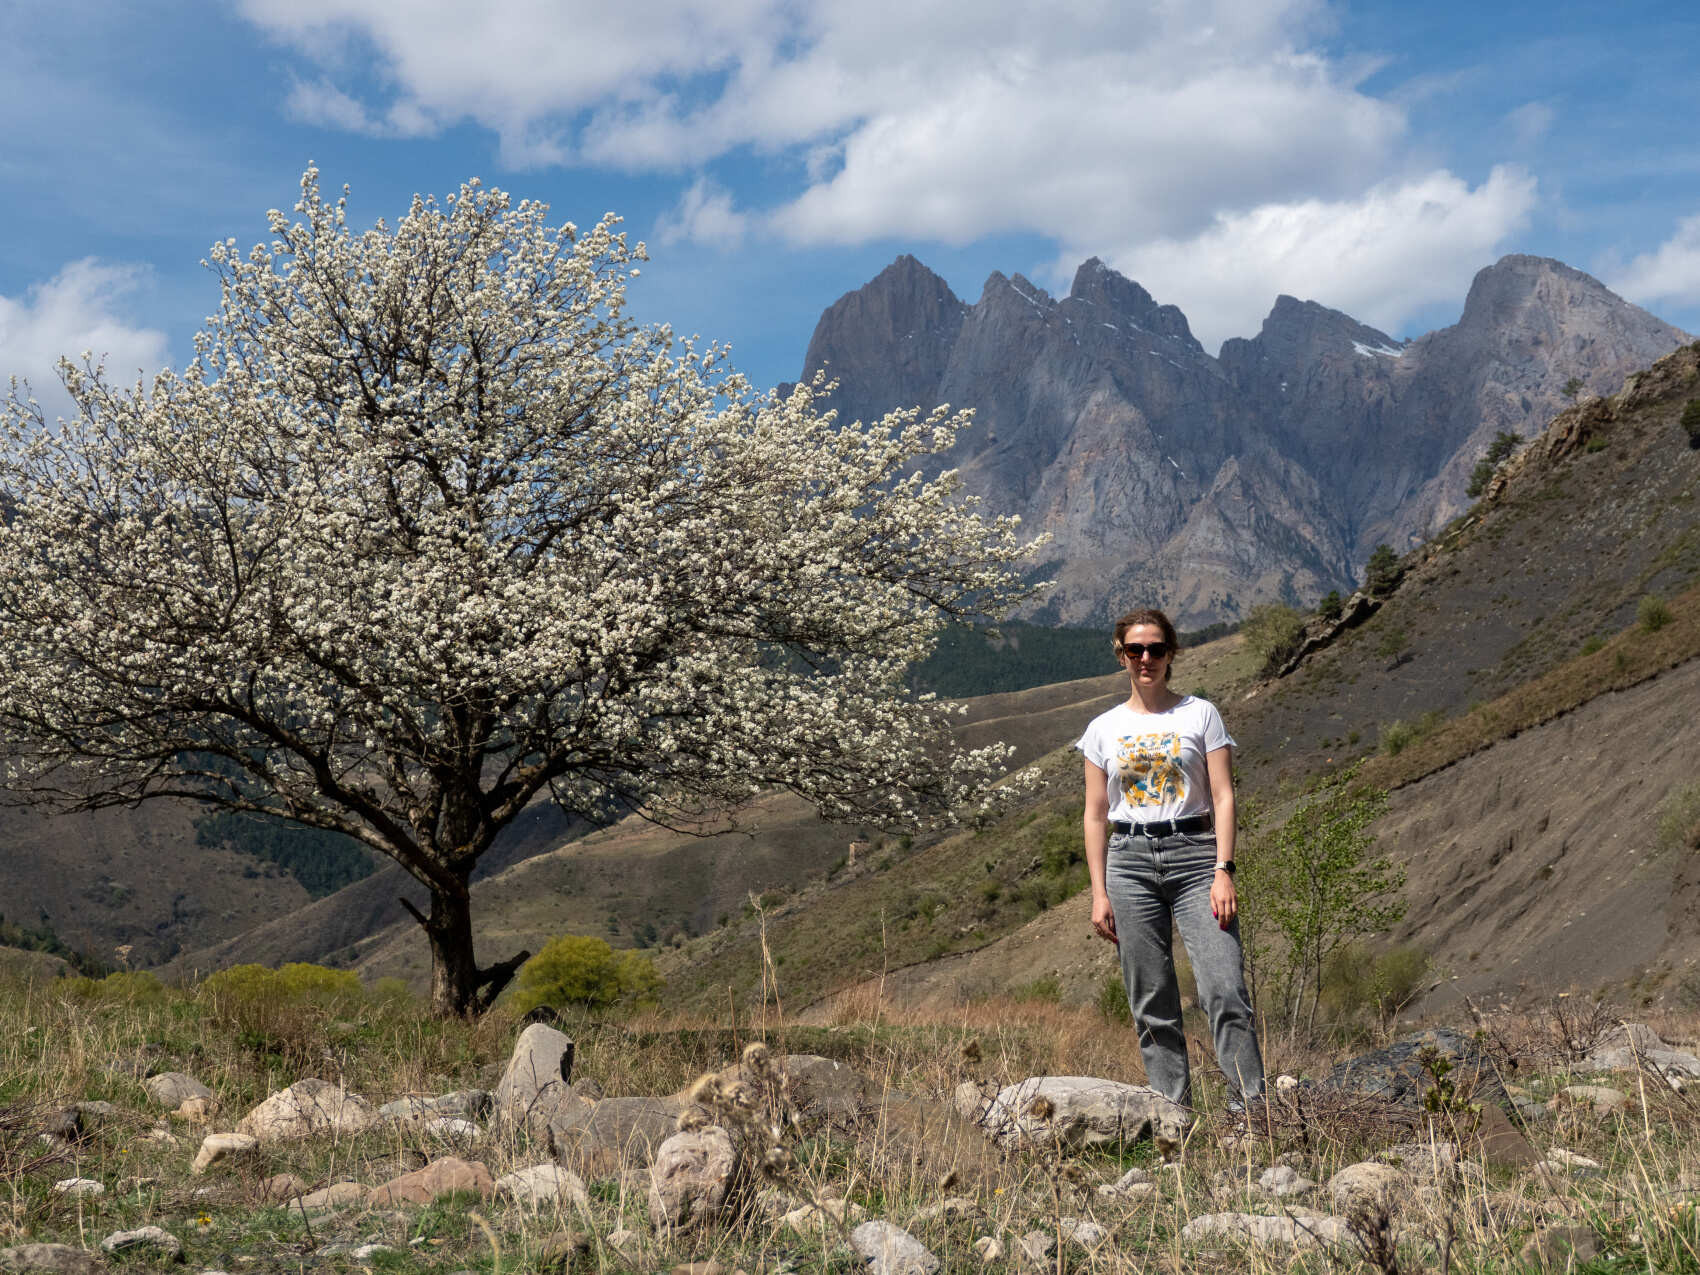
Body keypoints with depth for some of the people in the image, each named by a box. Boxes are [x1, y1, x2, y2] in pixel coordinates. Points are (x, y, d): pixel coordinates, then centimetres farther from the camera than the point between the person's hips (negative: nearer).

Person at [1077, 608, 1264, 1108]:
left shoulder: (1200, 715, 6)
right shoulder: (1104, 729, 10)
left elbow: (1223, 797, 1)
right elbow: (1095, 814, 11)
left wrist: (1223, 870, -10)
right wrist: (1099, 892, 4)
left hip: (1194, 854, -2)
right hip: (1130, 861, 2)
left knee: (1225, 991, -13)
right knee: (1152, 1005, 2)